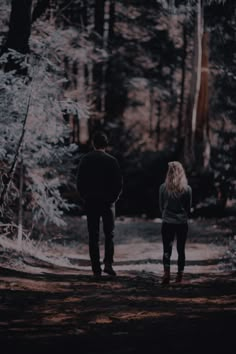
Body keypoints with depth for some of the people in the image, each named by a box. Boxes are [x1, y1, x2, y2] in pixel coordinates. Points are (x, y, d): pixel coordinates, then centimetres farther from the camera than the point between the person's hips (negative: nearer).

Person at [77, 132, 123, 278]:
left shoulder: (85, 160, 0)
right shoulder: (111, 161, -6)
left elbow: (80, 182, 1)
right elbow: (119, 183, -6)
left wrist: (85, 197, 10)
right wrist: (114, 198, 6)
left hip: (90, 201, 1)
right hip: (107, 201, -1)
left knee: (93, 236, 5)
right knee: (109, 234, 9)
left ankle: (96, 268, 2)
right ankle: (108, 263, -6)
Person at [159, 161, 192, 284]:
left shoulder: (163, 188, -8)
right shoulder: (187, 189, -9)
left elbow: (161, 206, 2)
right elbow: (189, 207, 2)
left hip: (167, 223, 0)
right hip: (182, 223, 0)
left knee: (167, 249, 4)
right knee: (181, 249, 11)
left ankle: (166, 272, -15)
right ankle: (179, 275, 15)